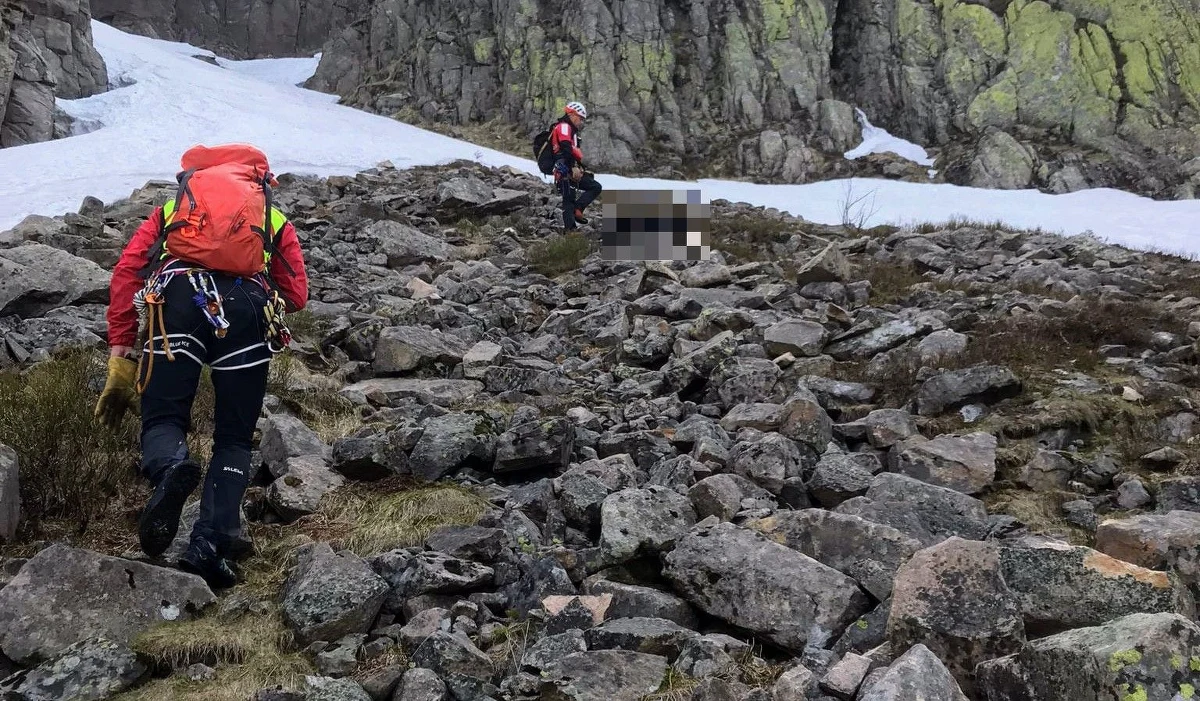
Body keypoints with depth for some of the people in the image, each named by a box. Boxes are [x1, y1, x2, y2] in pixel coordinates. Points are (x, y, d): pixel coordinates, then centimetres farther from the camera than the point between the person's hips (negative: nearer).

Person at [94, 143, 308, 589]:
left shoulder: (170, 209, 34)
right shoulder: (273, 217, 34)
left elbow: (126, 271, 18)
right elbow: (296, 295, 19)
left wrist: (120, 358, 16)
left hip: (178, 295, 0)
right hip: (249, 304, 0)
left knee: (164, 417, 8)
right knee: (233, 439, 11)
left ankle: (170, 470, -26)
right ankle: (209, 547, -5)